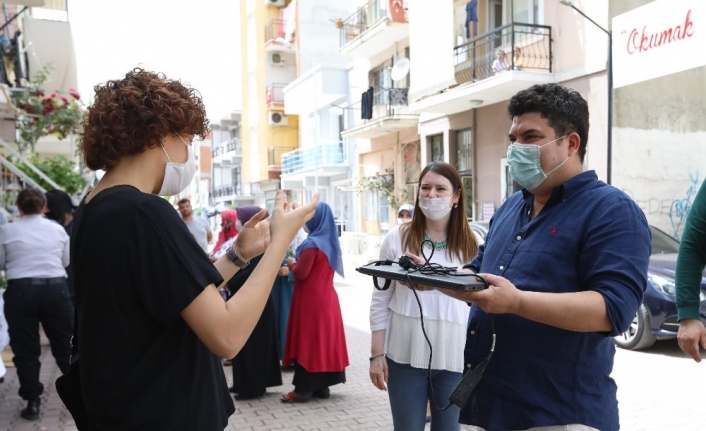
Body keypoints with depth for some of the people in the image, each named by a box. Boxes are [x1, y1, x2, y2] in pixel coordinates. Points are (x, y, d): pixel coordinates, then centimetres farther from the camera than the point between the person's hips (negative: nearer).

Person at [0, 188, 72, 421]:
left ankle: (33, 403, 10)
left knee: (25, 349, 8)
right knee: (64, 344, 13)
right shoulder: (58, 229, 5)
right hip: (56, 289, 2)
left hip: (20, 291, -2)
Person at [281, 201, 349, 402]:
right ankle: (321, 385, 16)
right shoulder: (330, 241, 9)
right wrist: (297, 264, 16)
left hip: (310, 300, -8)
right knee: (324, 338, 10)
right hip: (326, 297, 8)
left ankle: (304, 388, 1)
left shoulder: (312, 243, -17)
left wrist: (291, 264, 2)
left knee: (307, 341, -3)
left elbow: (301, 273, -17)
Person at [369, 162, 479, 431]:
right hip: (405, 356, 0)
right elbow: (381, 301, 1)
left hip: (454, 358, 1)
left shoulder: (471, 244, 0)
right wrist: (377, 354, -2)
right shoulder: (398, 238, -1)